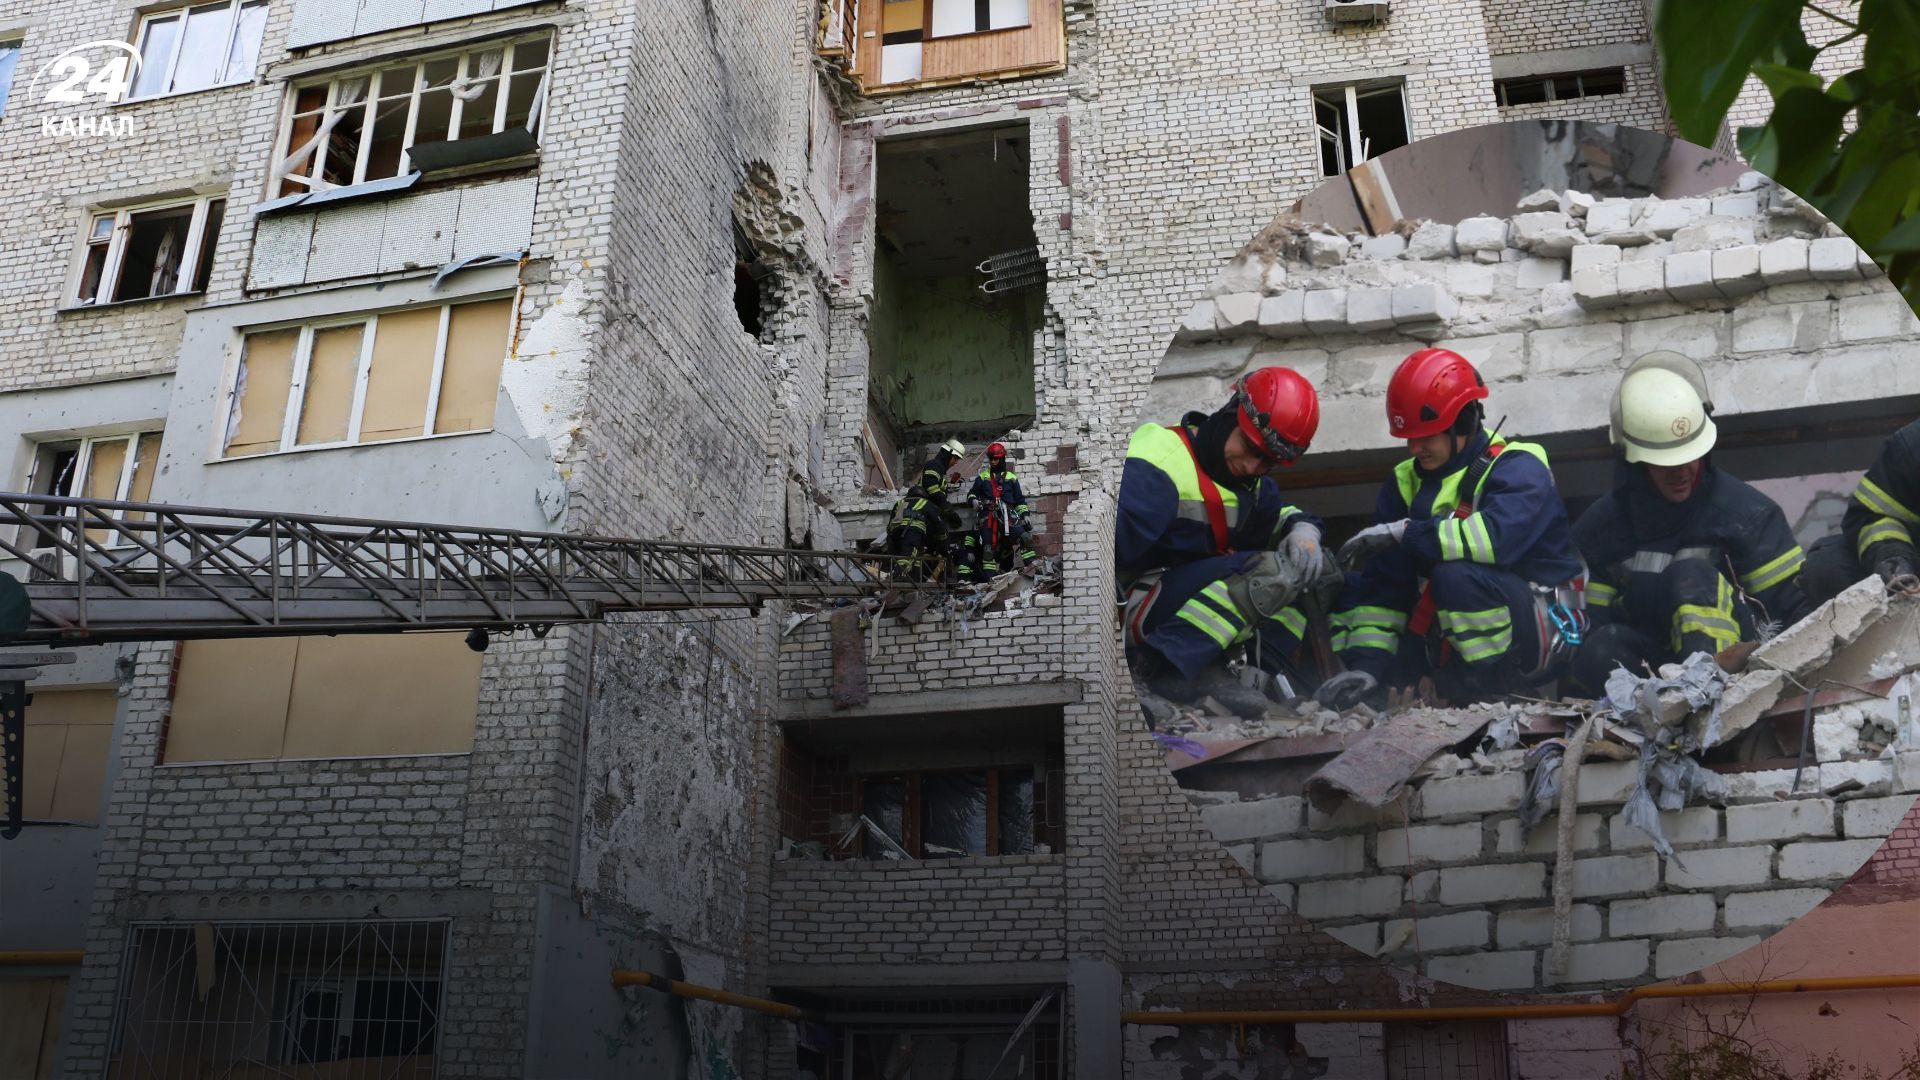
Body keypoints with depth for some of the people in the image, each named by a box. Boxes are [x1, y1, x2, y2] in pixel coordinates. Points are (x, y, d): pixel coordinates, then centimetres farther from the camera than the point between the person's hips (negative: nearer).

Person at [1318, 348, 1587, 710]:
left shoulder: (1518, 468, -14)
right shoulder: (1406, 483, 3)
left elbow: (1497, 537, -36)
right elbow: (1384, 585, -3)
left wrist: (1406, 533, -28)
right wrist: (1367, 663, -14)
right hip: (1445, 633, 6)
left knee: (1457, 575, -34)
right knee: (1352, 588, 0)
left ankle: (1492, 691, -15)